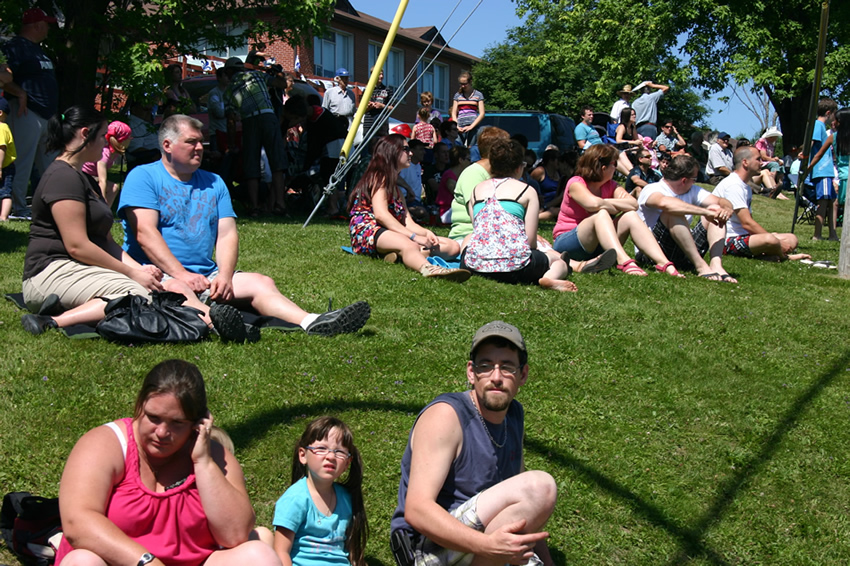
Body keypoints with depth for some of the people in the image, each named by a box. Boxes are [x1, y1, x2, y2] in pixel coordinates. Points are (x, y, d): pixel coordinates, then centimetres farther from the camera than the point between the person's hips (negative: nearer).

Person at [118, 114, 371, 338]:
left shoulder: (214, 183, 20)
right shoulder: (143, 177, 4)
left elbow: (227, 235, 9)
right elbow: (145, 233, -10)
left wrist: (224, 276, -10)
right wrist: (182, 274, -21)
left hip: (206, 275, 6)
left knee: (260, 282, -18)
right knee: (177, 290, -39)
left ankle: (312, 322, -40)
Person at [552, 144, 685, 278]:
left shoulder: (610, 185, 7)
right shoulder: (575, 184, -12)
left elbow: (633, 204, -12)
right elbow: (594, 204, -34)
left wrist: (605, 202, -20)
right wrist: (613, 207, -15)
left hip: (596, 247, 6)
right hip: (566, 243, -6)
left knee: (630, 216, -14)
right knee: (601, 213, -31)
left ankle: (664, 263, -29)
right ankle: (624, 261, -52)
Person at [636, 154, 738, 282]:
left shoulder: (692, 191, 14)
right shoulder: (652, 189, -8)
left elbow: (723, 202, 4)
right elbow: (664, 203, -32)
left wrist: (726, 209, -21)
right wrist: (704, 211, -34)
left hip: (685, 253, 7)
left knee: (717, 213, -5)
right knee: (674, 213, -28)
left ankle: (716, 264, -27)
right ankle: (701, 266, -33)